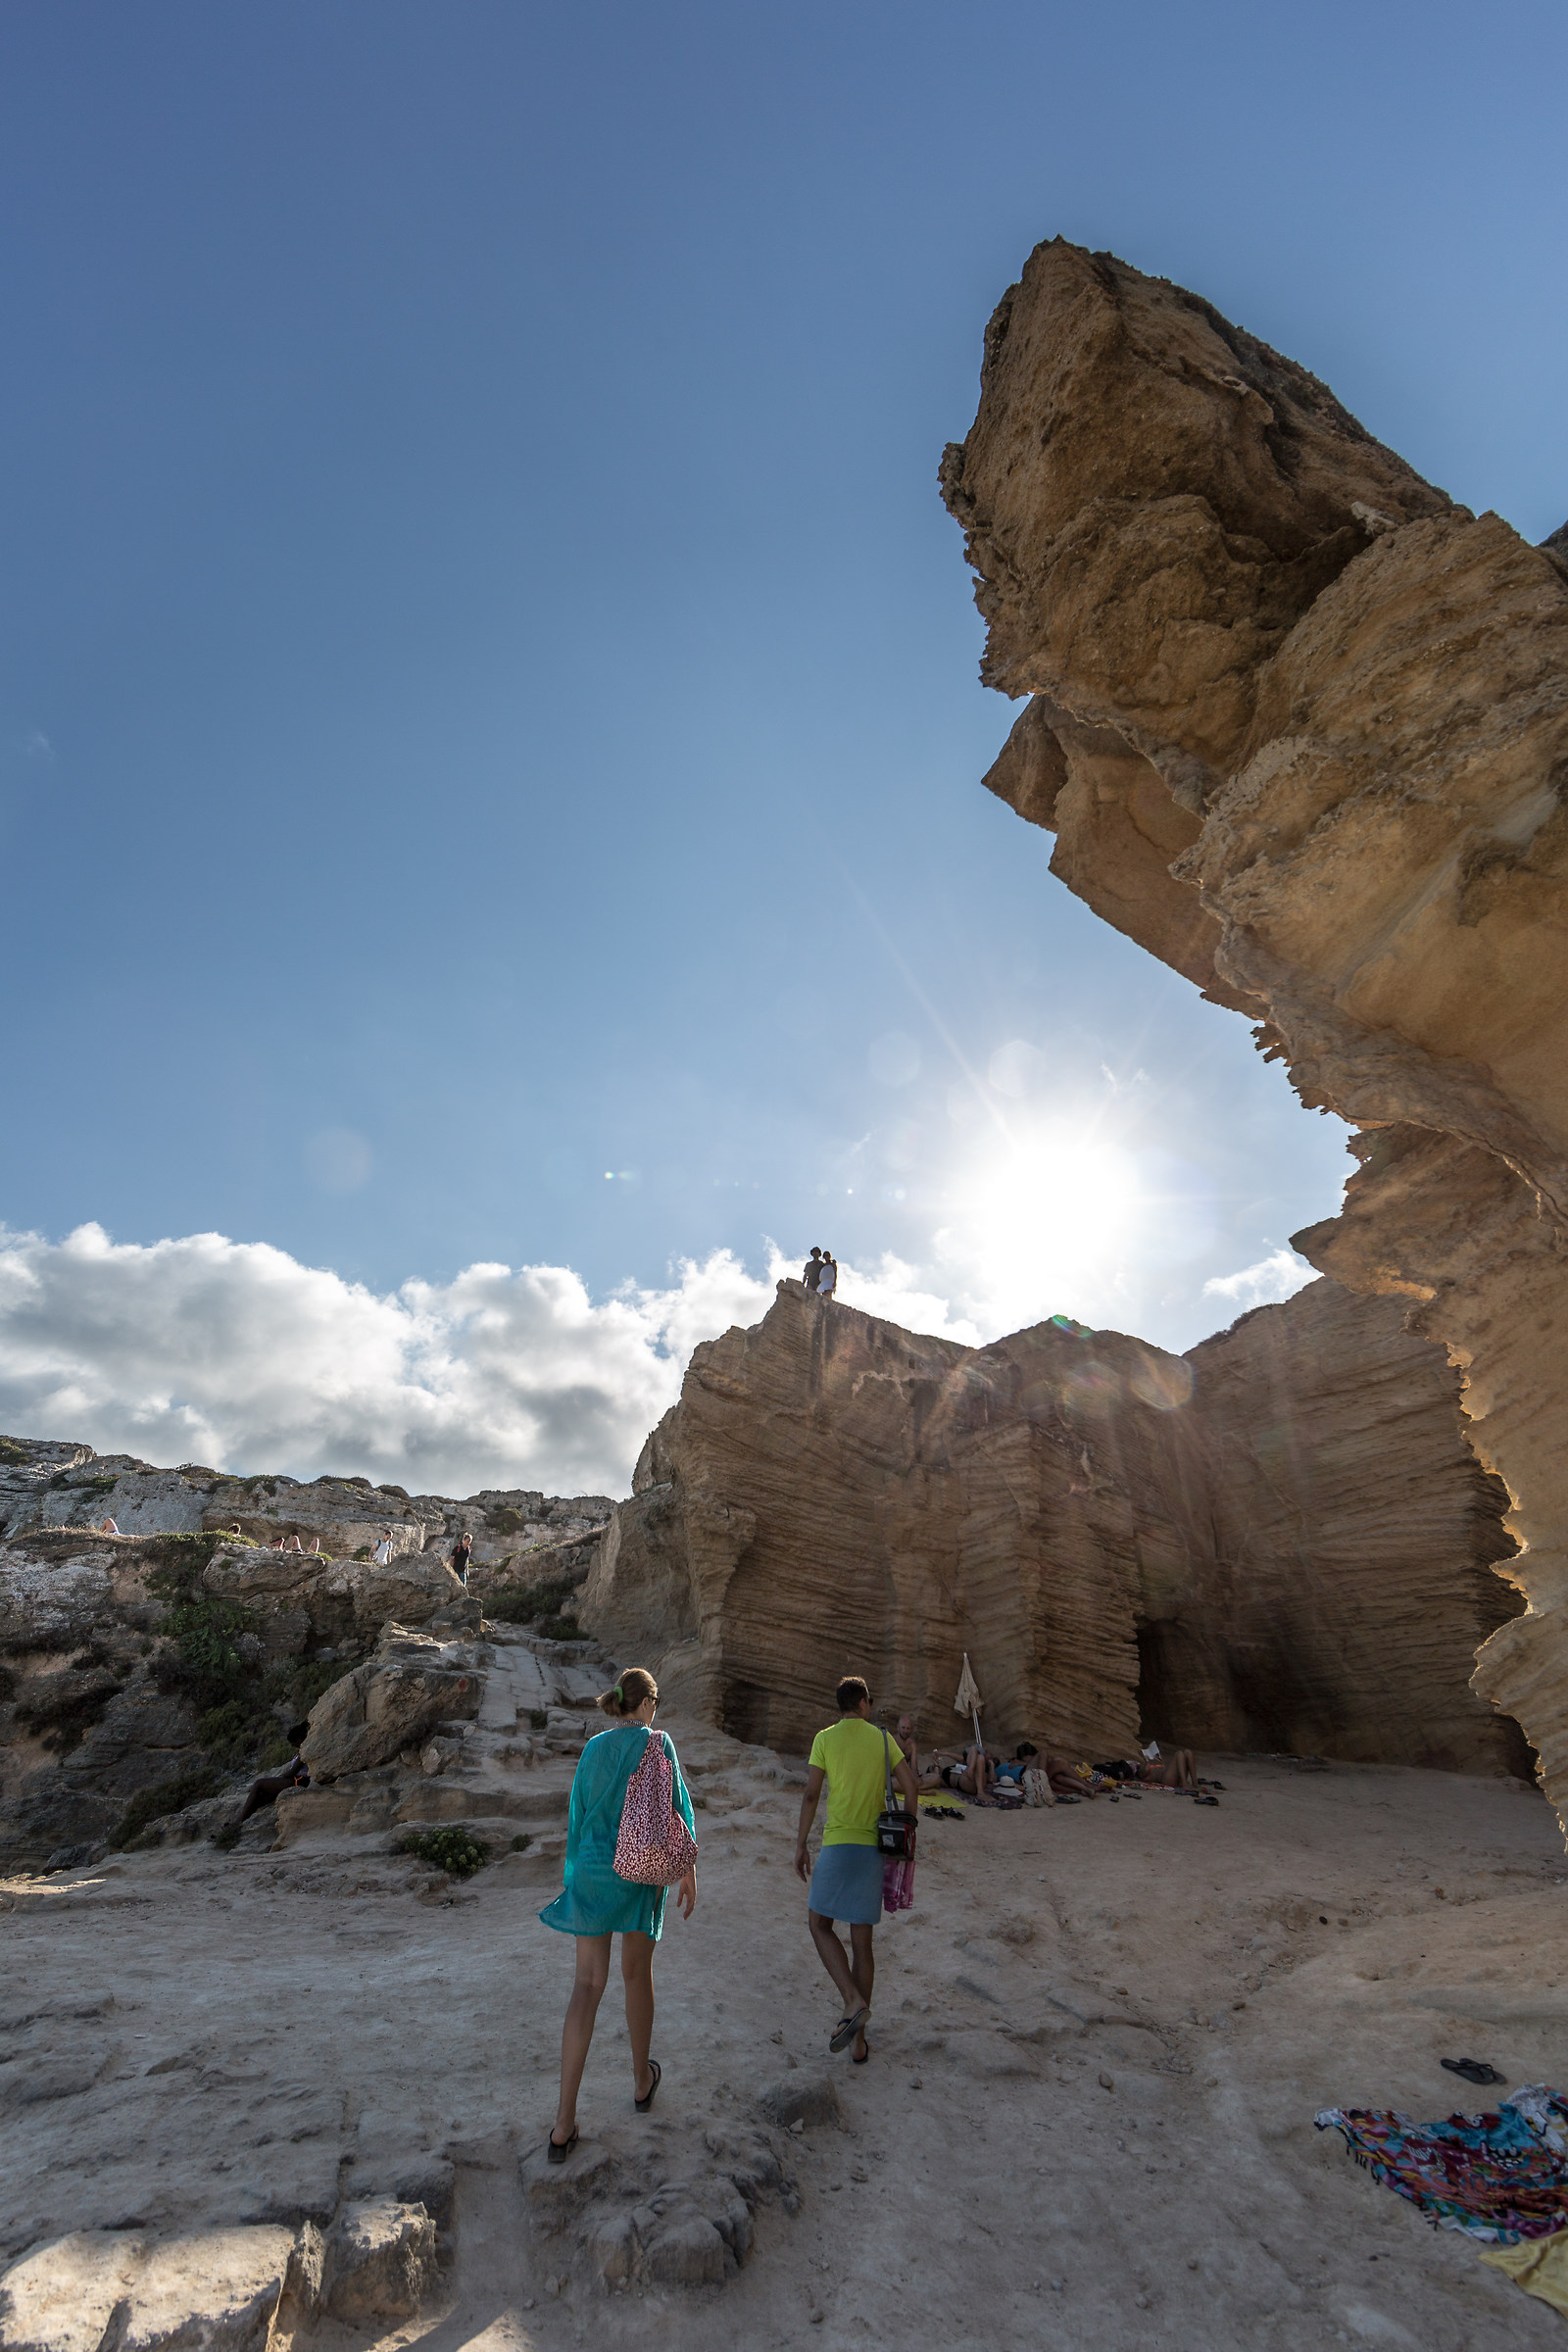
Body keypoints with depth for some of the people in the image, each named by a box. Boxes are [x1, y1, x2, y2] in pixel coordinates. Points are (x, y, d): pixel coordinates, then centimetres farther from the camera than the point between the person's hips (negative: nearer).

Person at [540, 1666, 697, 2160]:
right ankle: (641, 2081, 38)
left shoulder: (593, 1748, 1)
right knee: (637, 1973, 19)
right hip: (641, 1872, -2)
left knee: (588, 1983, 6)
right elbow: (676, 1806, -11)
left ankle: (564, 2122, 1)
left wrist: (575, 1874, 19)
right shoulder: (657, 1742, -10)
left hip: (592, 1871, 2)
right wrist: (689, 1871, -2)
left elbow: (578, 1814, 7)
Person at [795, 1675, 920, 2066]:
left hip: (838, 1845, -3)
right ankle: (859, 2042, 19)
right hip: (874, 1847, 3)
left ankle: (853, 2002, -5)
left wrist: (800, 1845, 1)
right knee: (862, 1941, 13)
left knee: (819, 1924, 14)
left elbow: (811, 1794, -6)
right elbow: (911, 1786, 2)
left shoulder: (826, 1738, -2)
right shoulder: (882, 1738, 5)